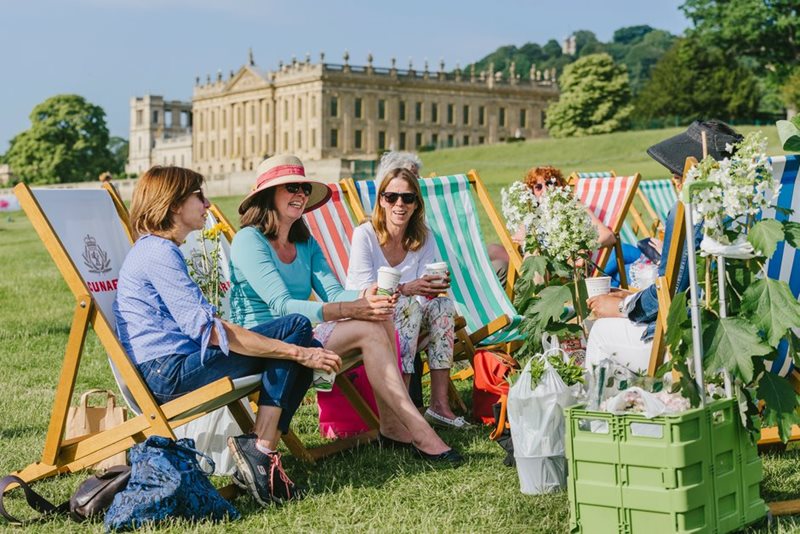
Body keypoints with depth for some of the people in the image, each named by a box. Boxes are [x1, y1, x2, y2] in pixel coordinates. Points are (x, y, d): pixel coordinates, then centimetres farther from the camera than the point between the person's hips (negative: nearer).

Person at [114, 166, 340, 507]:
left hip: (168, 370, 10)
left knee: (303, 353, 6)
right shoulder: (158, 253, -11)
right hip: (167, 371, -10)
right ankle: (261, 451, -16)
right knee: (295, 329, -14)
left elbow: (199, 323, 23)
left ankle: (260, 452, -6)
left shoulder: (154, 250, 23)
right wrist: (296, 351, -21)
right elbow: (208, 329, -20)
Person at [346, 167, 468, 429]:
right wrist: (405, 289, -37)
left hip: (409, 327, 5)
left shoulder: (423, 238, 0)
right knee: (409, 304, -31)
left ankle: (440, 403, -27)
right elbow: (366, 292, -21)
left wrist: (433, 287, -28)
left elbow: (424, 293, -4)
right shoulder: (364, 234, -13)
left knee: (443, 305, -22)